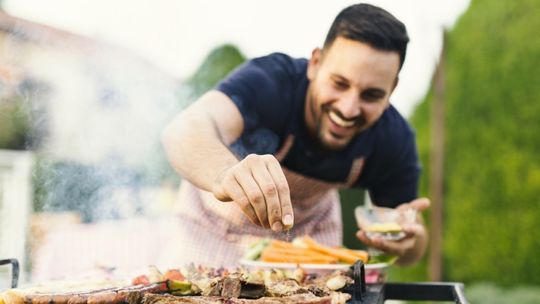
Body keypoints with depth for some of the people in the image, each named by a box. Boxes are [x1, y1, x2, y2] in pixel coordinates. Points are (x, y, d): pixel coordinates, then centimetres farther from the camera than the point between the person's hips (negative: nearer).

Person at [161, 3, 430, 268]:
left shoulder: (394, 140, -25)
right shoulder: (268, 81, -37)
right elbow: (184, 130, -56)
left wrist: (406, 242, -37)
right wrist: (226, 174, -78)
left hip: (309, 229, 2)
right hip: (219, 220, -2)